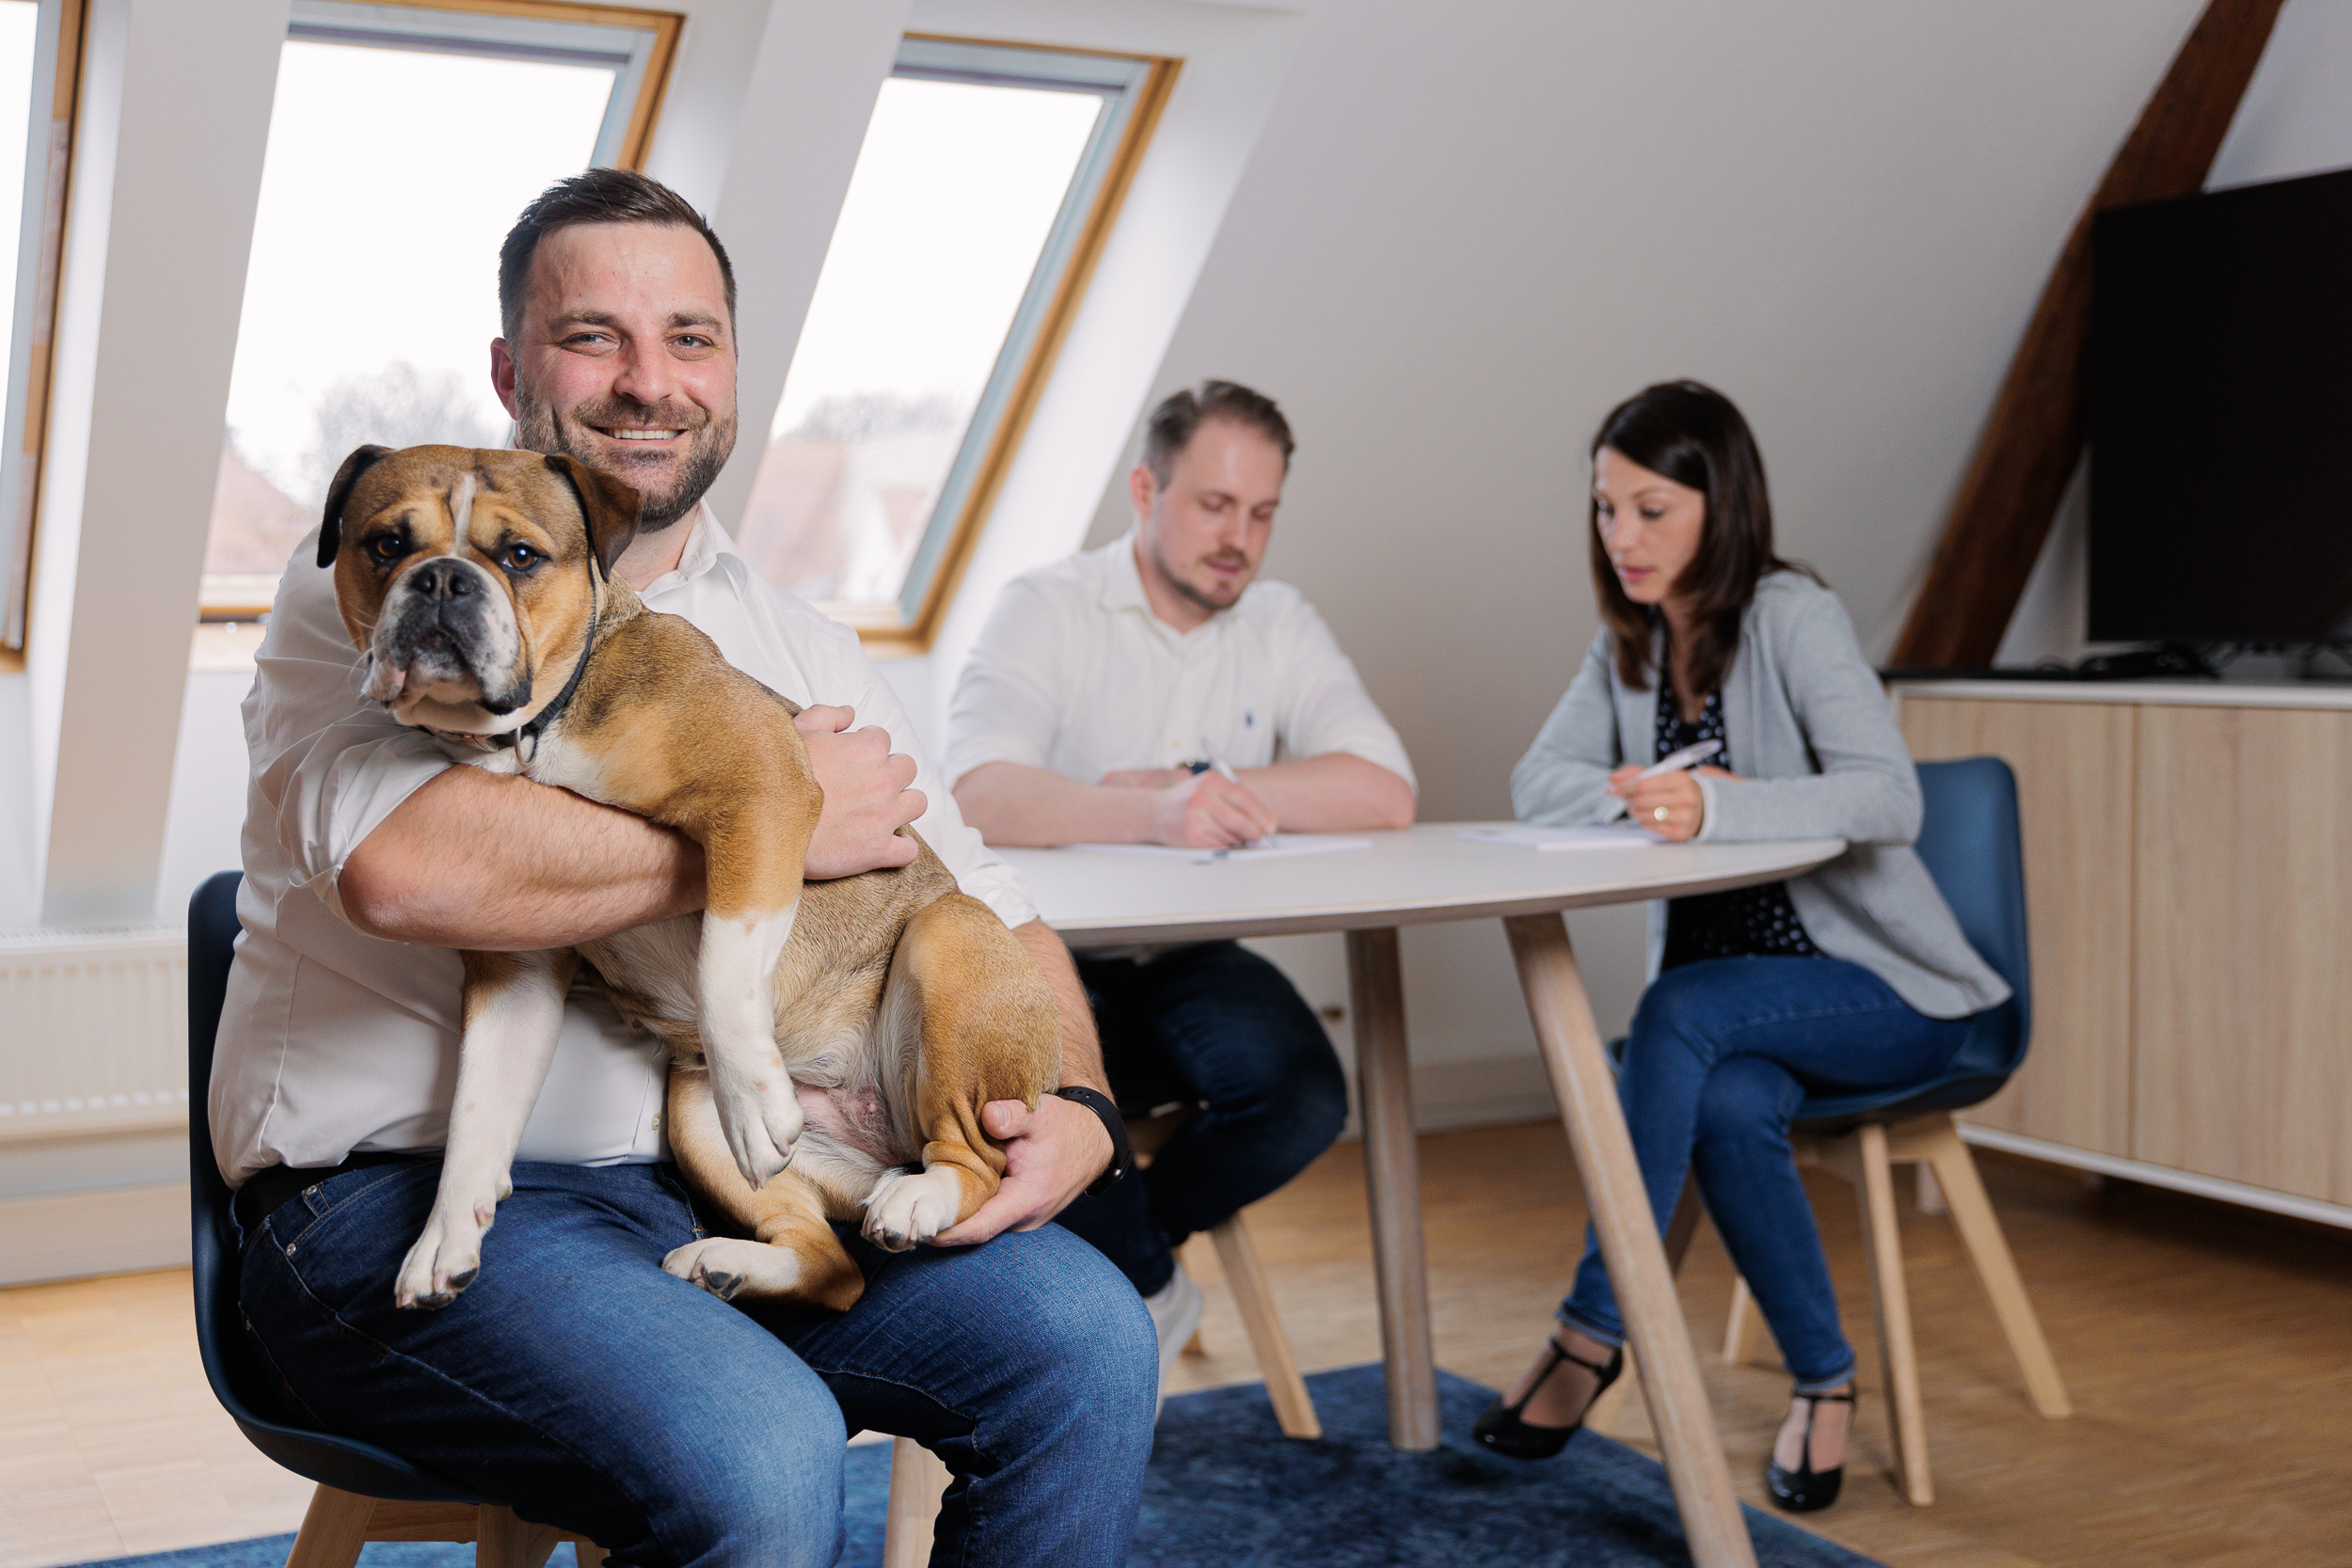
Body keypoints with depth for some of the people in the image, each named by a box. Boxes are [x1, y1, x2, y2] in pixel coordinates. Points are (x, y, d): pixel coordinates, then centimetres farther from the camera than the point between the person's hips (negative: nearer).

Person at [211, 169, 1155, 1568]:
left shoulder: (799, 648, 15)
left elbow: (988, 914, 16)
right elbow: (403, 864, -24)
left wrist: (1077, 1108, -5)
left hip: (720, 1183, 5)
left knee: (1088, 1338, -14)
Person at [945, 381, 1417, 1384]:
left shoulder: (1280, 627, 6)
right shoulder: (1046, 610, -7)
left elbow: (1385, 793, -10)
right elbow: (980, 795, -26)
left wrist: (1195, 787, -18)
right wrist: (1153, 814, -42)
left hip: (1192, 962, 3)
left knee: (1304, 1095, -26)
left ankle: (1100, 1261, 4)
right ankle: (1145, 1288, 0)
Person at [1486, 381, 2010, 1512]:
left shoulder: (1792, 616, -15)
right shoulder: (1628, 640, 6)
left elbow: (1891, 795, -29)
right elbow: (1537, 785, 0)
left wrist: (1715, 805, -45)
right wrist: (1643, 797, -20)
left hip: (1882, 989, -5)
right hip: (1729, 985, 5)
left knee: (1679, 1010, -32)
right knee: (1727, 1104, -29)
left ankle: (1595, 1329, -24)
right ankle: (1824, 1380, -11)